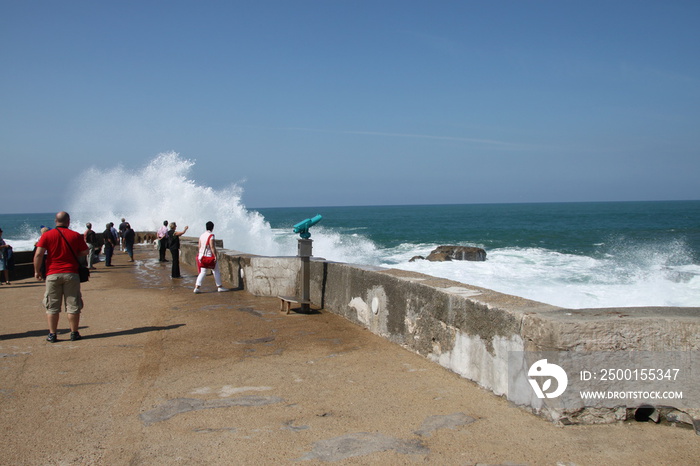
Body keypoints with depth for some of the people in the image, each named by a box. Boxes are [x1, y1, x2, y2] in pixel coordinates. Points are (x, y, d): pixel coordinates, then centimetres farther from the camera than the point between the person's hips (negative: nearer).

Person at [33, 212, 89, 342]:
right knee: (73, 306, 6)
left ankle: (52, 335, 10)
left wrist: (37, 271, 3)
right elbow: (85, 252, 6)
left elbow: (38, 254, -8)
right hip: (71, 273, 0)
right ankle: (74, 333, 9)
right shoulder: (76, 235, 0)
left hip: (52, 274, 0)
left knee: (52, 306, 7)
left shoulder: (47, 235, -1)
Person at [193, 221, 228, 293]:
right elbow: (212, 247, -20)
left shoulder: (202, 235, 7)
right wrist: (215, 256, -17)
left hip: (202, 256, 7)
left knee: (202, 272, 9)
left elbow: (199, 247, 10)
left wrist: (200, 256, 16)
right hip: (210, 256, -7)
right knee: (216, 271, 8)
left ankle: (197, 287, 0)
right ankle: (219, 287, 14)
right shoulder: (211, 236, -15)